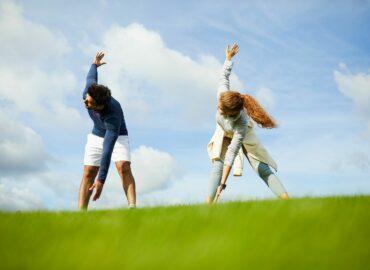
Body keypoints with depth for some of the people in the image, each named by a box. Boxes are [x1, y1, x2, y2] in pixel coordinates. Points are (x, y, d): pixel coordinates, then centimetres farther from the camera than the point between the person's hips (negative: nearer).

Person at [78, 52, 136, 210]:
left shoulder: (113, 115, -42)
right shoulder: (88, 93, -27)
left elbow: (107, 150, -44)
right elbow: (91, 77, -1)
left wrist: (101, 180, -46)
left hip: (117, 137, -5)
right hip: (96, 136, 5)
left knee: (123, 167, -29)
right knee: (88, 173, -7)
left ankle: (132, 207, -38)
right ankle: (81, 212, -11)